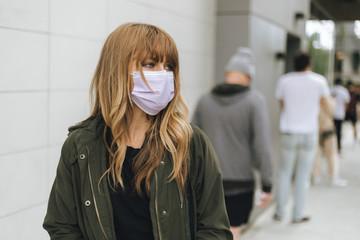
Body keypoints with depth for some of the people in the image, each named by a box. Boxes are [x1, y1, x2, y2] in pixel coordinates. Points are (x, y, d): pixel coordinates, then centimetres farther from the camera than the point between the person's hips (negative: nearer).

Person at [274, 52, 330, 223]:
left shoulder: (284, 80, -3)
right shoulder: (319, 80, -5)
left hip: (288, 132, 1)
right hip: (309, 132, -1)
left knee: (284, 173, 12)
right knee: (303, 175, 7)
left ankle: (280, 212, 16)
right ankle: (298, 214, 11)